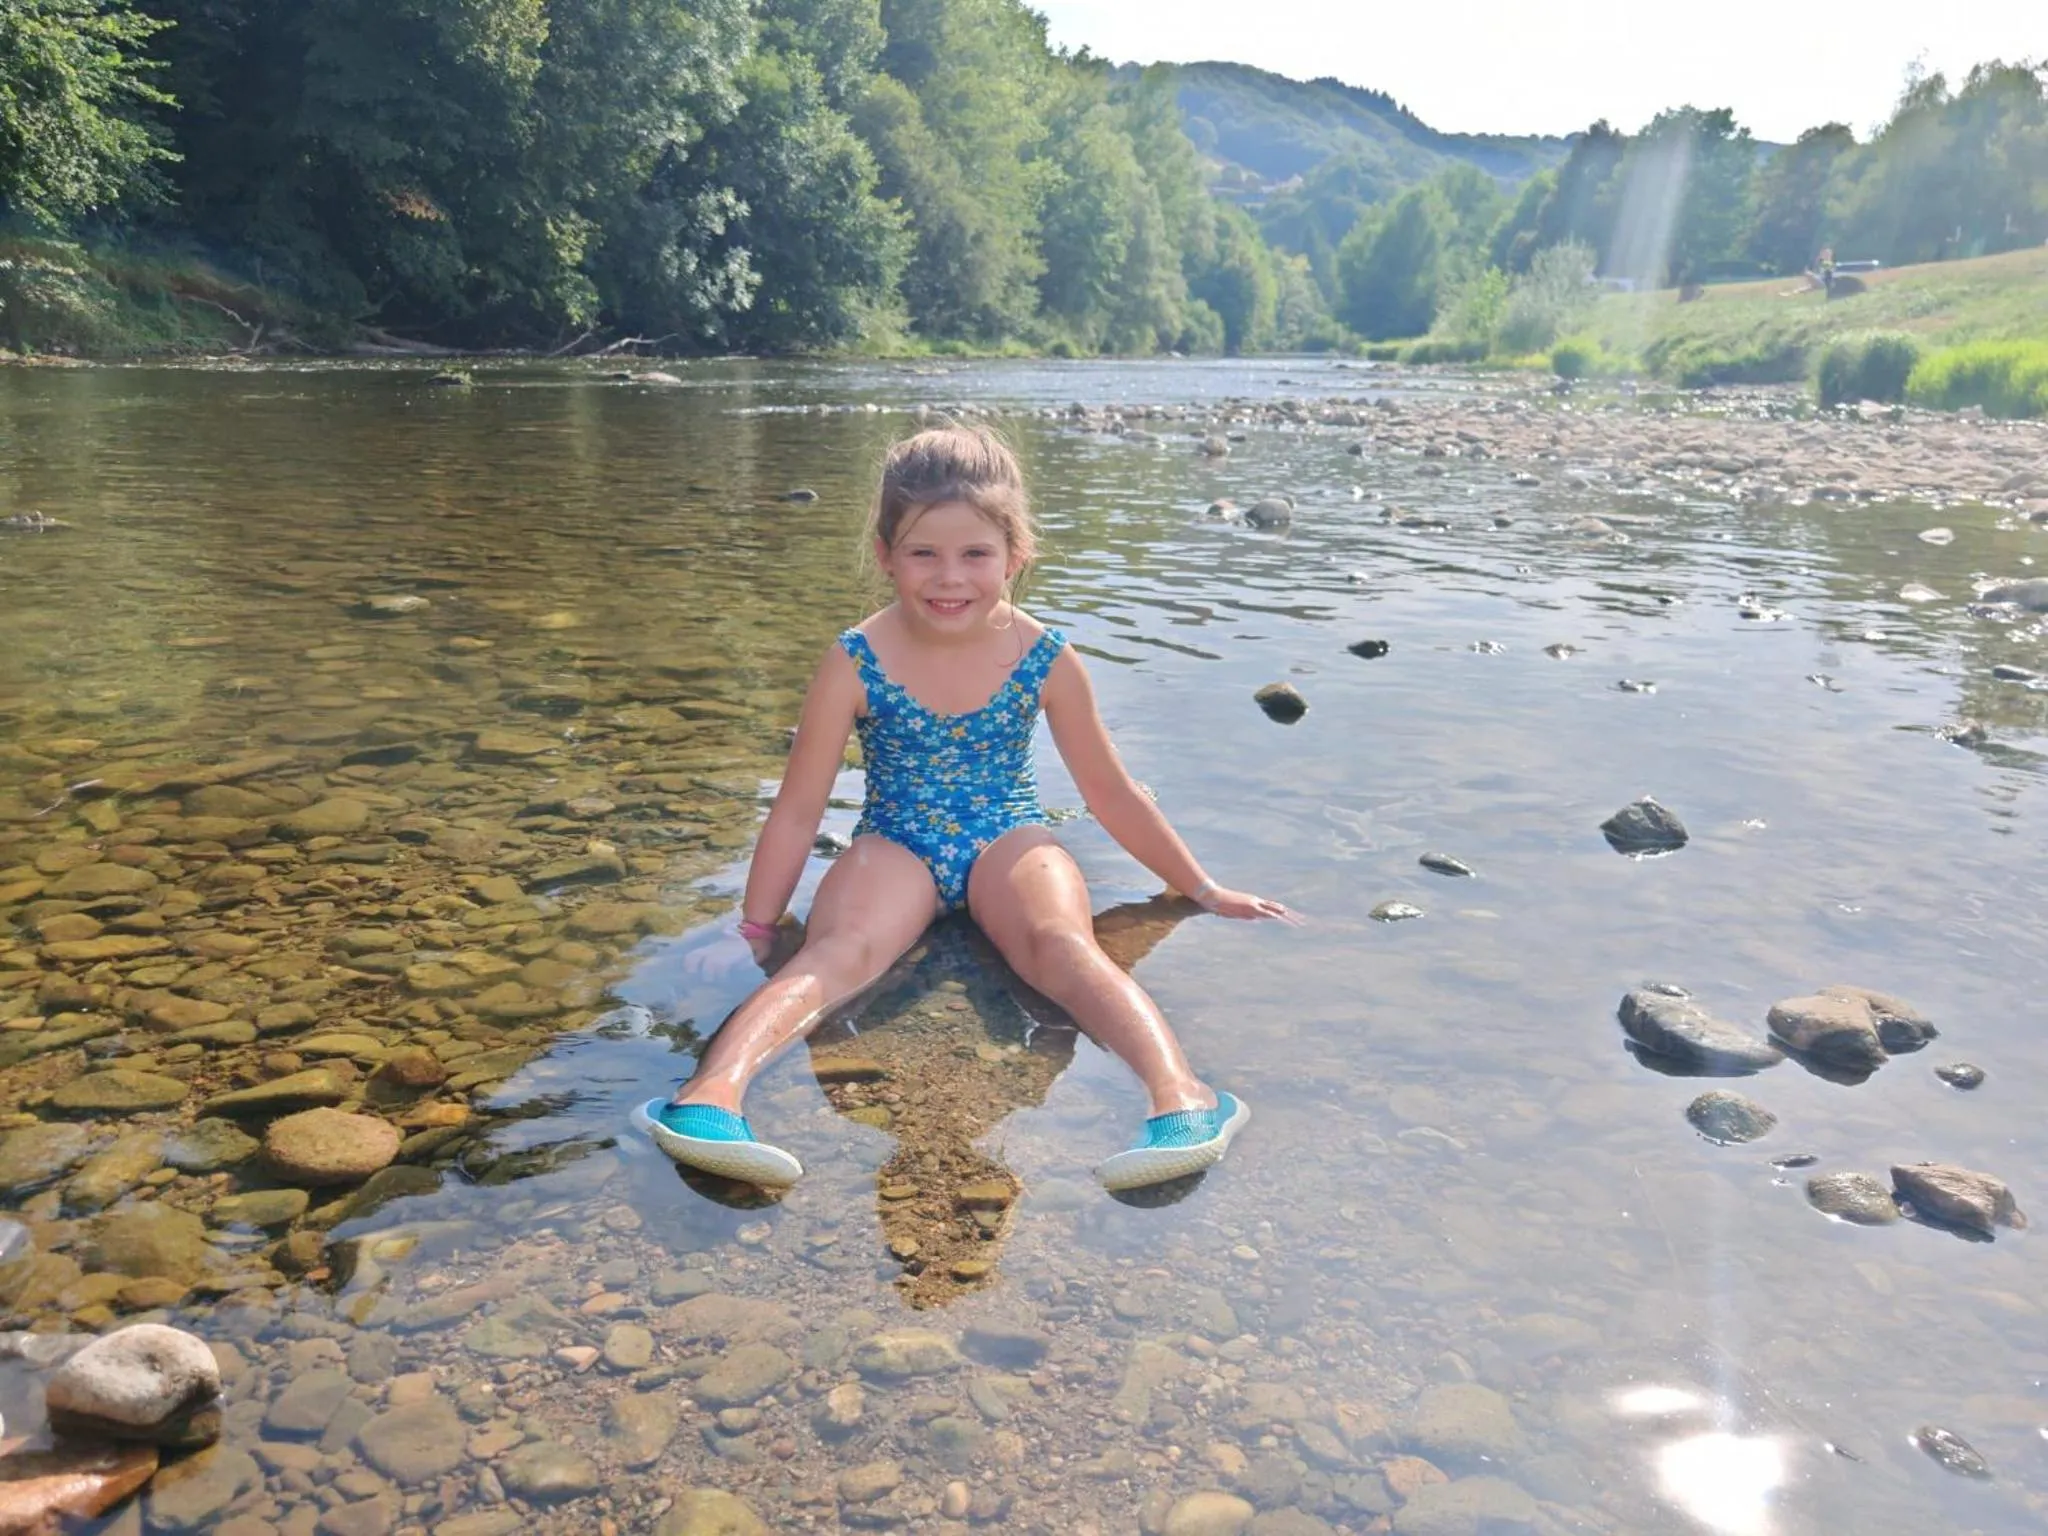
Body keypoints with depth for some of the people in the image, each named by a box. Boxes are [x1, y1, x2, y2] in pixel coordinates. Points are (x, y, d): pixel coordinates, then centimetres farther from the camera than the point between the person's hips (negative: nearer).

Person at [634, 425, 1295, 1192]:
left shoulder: (1046, 660, -7)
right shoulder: (855, 663, -10)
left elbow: (1111, 794, 6)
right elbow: (799, 809, -2)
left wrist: (1203, 890, 11)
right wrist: (755, 929, 0)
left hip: (1009, 839, 1)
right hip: (894, 845, 0)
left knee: (1063, 943, -32)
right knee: (834, 953, -32)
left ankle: (1182, 1094, -51)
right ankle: (712, 1092, -53)